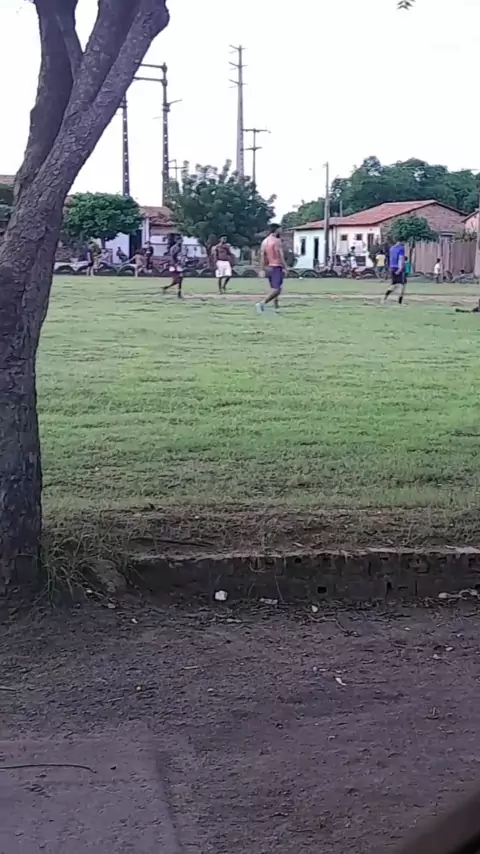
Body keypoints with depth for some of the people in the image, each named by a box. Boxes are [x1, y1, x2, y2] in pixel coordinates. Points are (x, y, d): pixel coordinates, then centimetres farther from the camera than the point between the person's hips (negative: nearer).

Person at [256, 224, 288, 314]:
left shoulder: (264, 241, 11)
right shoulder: (277, 241, -10)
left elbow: (262, 257, 9)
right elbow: (281, 256, -15)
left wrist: (262, 270, 9)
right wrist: (284, 268, -13)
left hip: (268, 268, 8)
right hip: (277, 267, -8)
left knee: (274, 289, 16)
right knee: (276, 289, -12)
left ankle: (276, 308, 15)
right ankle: (262, 303, -26)